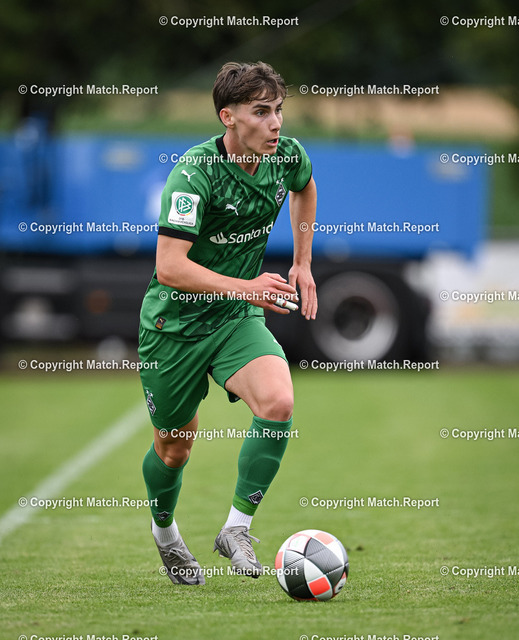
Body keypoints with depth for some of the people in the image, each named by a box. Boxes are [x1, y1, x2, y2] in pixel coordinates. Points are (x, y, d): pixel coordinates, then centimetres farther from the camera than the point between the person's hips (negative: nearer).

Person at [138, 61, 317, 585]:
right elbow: (170, 267, -31)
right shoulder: (194, 172, -25)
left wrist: (302, 262, 16)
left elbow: (304, 187, 21)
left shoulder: (288, 156, -7)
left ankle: (237, 528, -11)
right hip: (175, 323, -4)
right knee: (174, 449, 10)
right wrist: (244, 286, -40)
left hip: (238, 320, 4)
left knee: (278, 403, -25)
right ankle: (164, 531, 43)